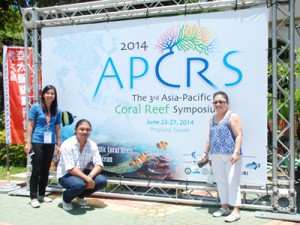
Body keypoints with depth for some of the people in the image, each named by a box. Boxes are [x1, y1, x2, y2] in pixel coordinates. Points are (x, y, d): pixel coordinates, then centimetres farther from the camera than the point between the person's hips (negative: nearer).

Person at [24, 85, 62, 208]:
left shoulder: (57, 111, 7)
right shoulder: (36, 107, -3)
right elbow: (30, 125, -3)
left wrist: (58, 144, 10)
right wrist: (28, 143, -7)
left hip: (50, 143, 4)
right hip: (37, 142, -4)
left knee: (46, 170, 10)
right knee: (36, 170, -3)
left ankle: (41, 194, 22)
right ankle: (33, 197, 5)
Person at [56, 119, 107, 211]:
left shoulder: (92, 145, -6)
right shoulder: (67, 145, -20)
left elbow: (99, 165, -10)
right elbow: (70, 169, -26)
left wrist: (90, 177, -29)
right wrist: (87, 179, -33)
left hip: (82, 173, 6)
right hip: (66, 175, -5)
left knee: (102, 181, -17)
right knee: (79, 184, -37)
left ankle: (80, 196, 10)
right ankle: (66, 198, -1)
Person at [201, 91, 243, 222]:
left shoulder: (232, 117, -4)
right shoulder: (212, 119, 17)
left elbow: (239, 135, -12)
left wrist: (236, 152, -21)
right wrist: (206, 152, 22)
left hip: (231, 156, -7)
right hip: (216, 156, 7)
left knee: (233, 183, -5)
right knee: (220, 182, 13)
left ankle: (236, 211, -1)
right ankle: (224, 207, 25)